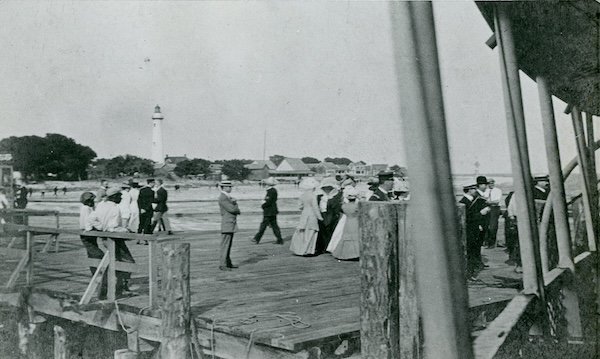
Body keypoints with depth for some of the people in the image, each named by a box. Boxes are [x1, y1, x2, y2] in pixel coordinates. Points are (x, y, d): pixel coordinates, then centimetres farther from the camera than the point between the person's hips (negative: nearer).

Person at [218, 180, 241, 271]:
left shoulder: (228, 197, 17)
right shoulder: (222, 198, -14)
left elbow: (236, 209, 15)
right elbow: (231, 209, -20)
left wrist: (234, 202, -5)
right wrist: (237, 209, 0)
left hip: (231, 224, 10)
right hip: (227, 224, -10)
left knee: (228, 245, 12)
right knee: (225, 245, -8)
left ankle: (228, 263, 17)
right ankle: (222, 265, -6)